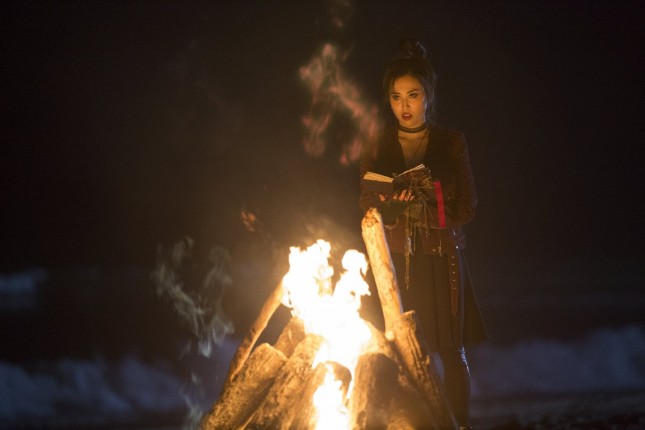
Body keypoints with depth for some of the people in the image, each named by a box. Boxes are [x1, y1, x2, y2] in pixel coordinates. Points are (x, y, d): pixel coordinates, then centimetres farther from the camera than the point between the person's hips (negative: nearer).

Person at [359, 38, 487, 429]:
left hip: (441, 263, -1)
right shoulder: (377, 148, 7)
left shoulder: (451, 144, 2)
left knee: (452, 352, 1)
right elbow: (368, 210, 7)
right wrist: (391, 203, -15)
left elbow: (466, 209, -1)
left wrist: (416, 206, -14)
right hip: (394, 262, 1)